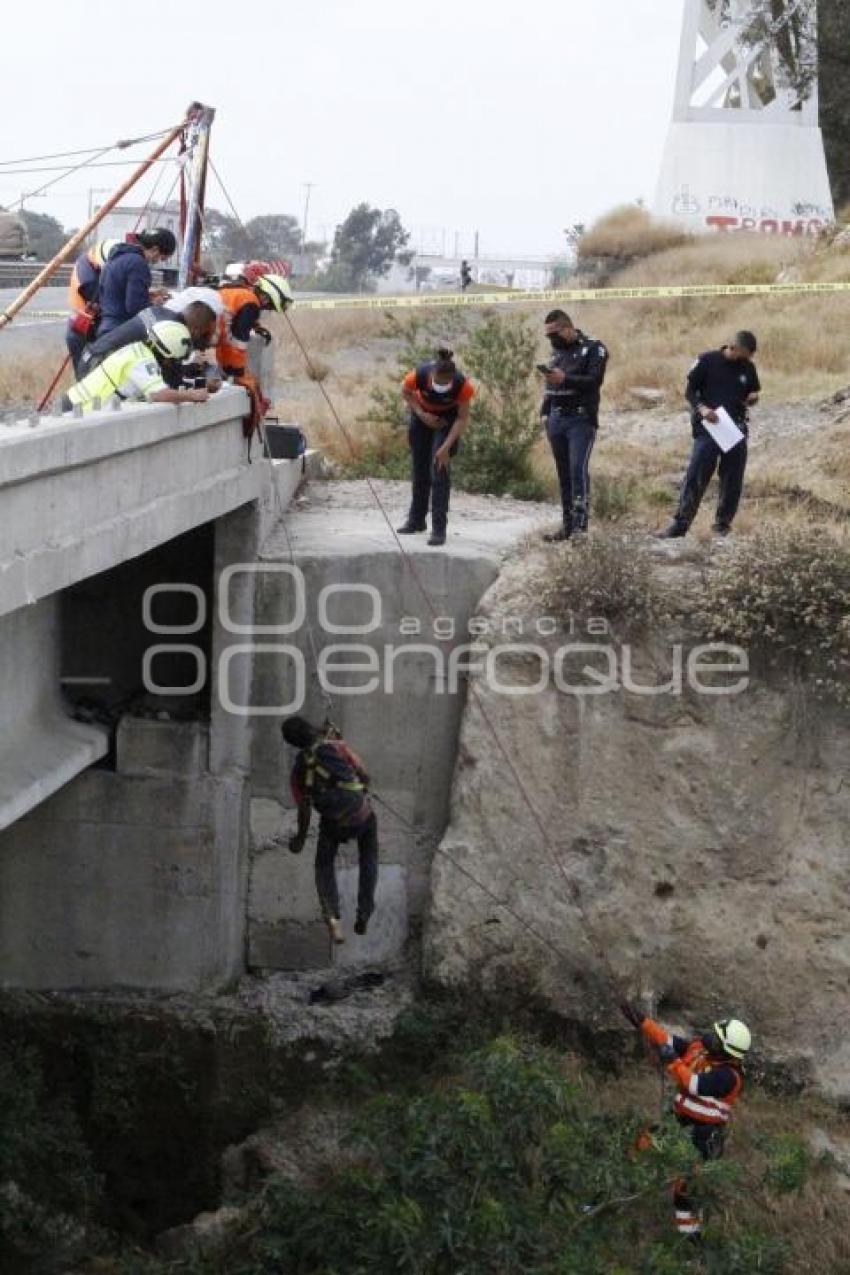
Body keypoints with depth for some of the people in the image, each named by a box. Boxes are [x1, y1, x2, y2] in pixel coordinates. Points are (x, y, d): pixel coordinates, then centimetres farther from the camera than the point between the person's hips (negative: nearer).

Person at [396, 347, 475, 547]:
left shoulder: (463, 385, -35)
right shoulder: (418, 375, -33)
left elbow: (463, 418, -21)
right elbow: (406, 392, -8)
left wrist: (446, 447, -25)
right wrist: (421, 414, -19)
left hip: (448, 418, -2)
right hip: (423, 414, 2)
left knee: (440, 469, -13)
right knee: (419, 467, 10)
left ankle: (439, 528, -12)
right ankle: (417, 519, 26)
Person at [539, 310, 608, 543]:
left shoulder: (593, 348, -2)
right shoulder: (557, 351, 19)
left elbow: (594, 380, -14)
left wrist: (565, 379, -23)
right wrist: (545, 412, 16)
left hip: (581, 420, -7)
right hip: (556, 420, 7)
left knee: (578, 470, -16)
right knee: (563, 473, 7)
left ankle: (580, 526, -17)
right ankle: (567, 524, 11)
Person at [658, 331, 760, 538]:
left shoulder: (748, 368, 7)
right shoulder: (708, 361, -4)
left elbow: (753, 392, 20)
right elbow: (690, 391, -1)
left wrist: (753, 398, -4)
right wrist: (702, 408, -18)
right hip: (708, 428, -4)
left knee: (733, 479, 4)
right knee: (696, 476, -9)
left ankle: (723, 523, 14)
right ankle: (680, 523, -8)